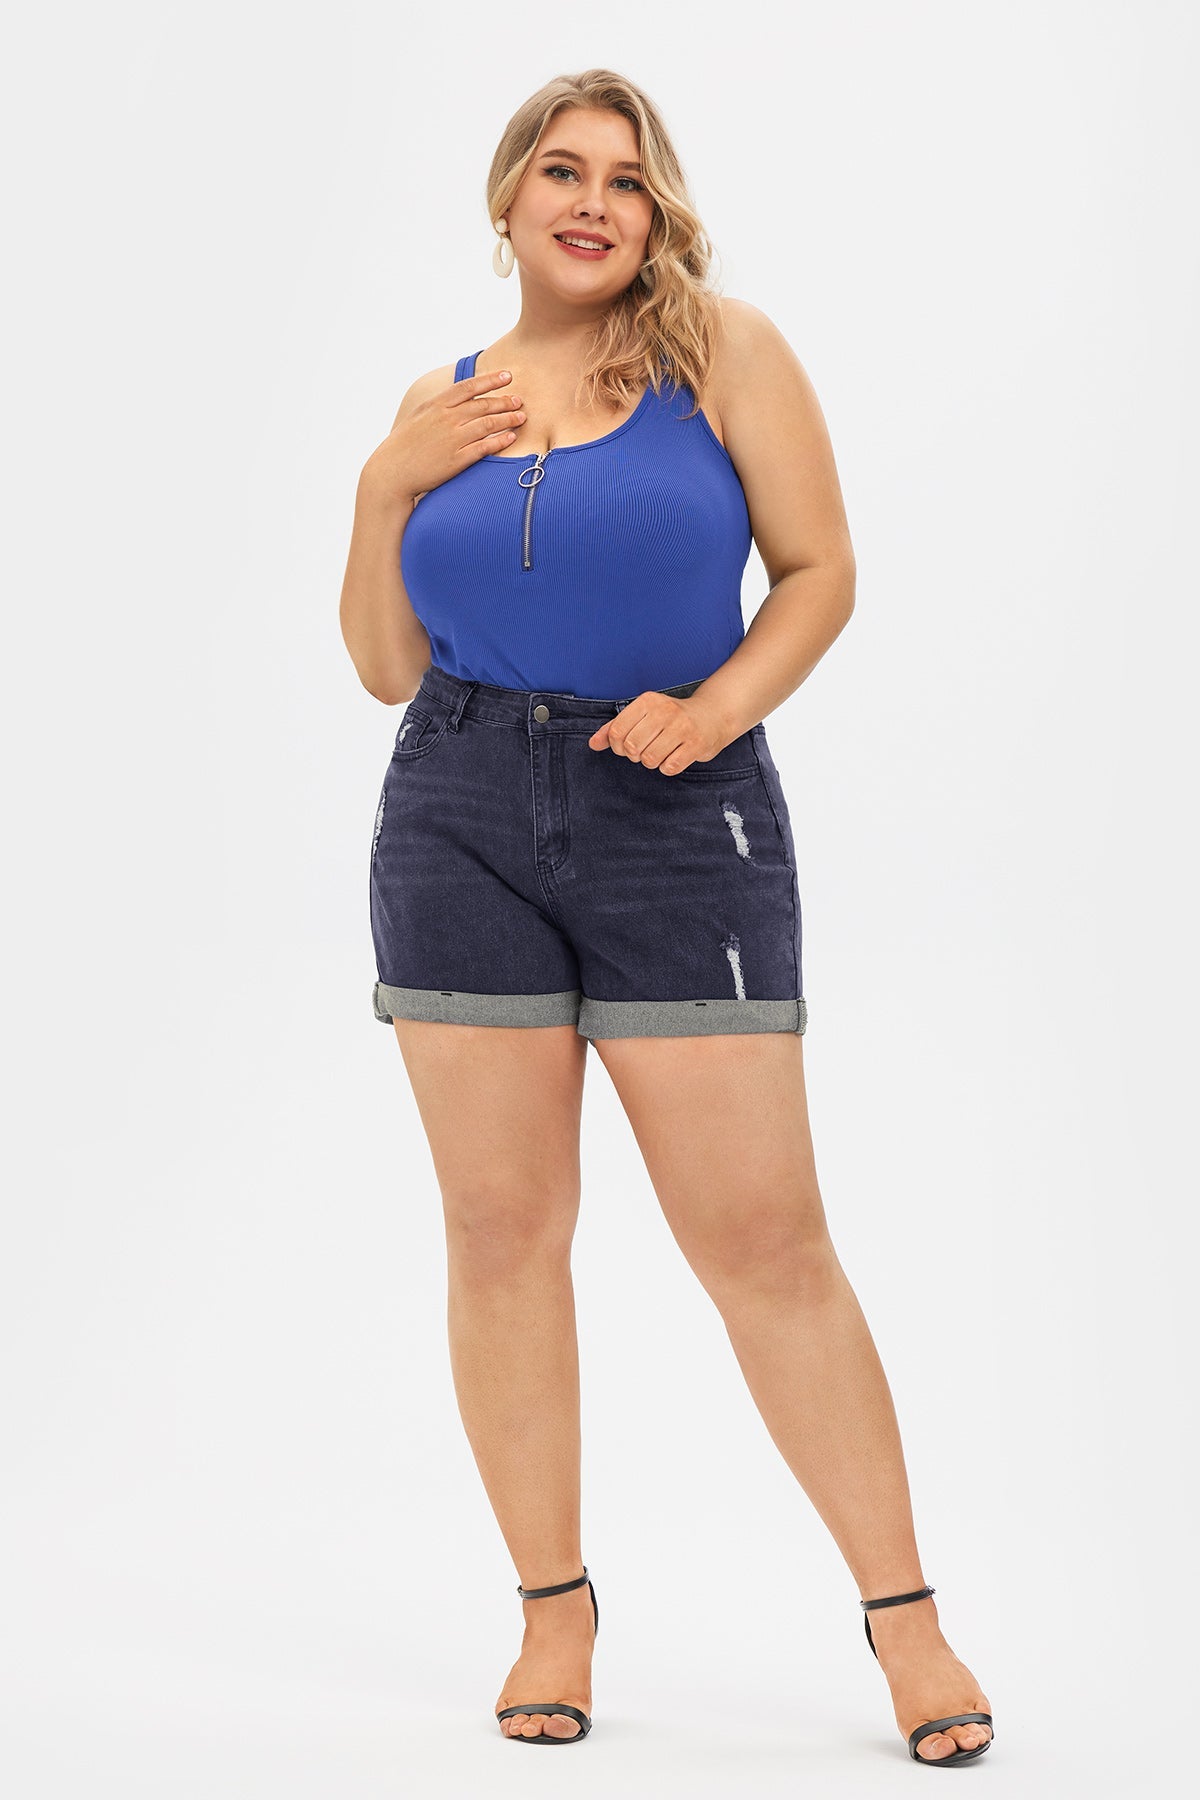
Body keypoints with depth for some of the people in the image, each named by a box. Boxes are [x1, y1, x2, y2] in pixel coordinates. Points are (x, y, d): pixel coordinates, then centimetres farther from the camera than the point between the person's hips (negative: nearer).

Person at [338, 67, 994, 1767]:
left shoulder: (721, 347, 1)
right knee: (501, 1228, 4)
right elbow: (385, 661, 13)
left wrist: (716, 707, -15)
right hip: (464, 822, 4)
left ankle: (906, 1614, 6)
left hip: (678, 817, -3)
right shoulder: (444, 402, 11)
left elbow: (820, 569, 0)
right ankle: (554, 1612, 16)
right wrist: (386, 490, -1)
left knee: (764, 1235, -5)